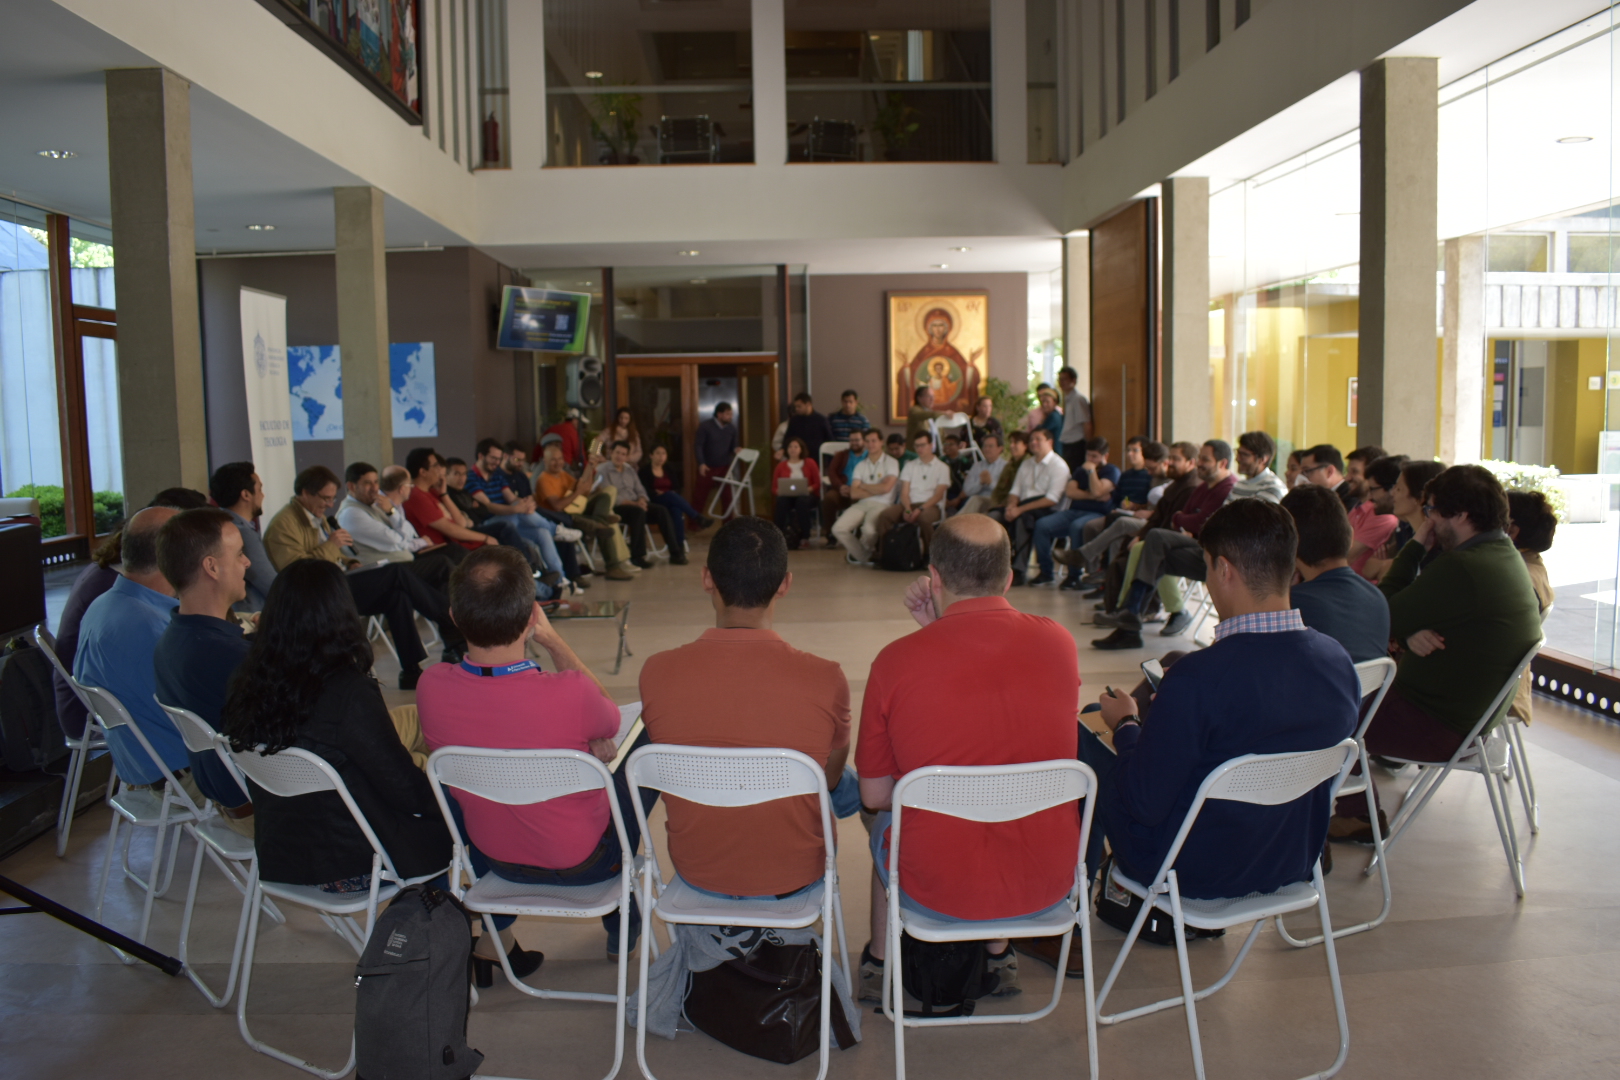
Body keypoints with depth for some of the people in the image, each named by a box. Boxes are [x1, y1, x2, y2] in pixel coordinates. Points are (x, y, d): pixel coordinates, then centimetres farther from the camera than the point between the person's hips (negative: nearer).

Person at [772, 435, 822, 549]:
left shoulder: (810, 463, 14)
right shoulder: (781, 465, 16)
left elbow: (817, 484, 7)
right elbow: (774, 486, 11)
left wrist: (809, 489, -15)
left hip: (806, 495, -1)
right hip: (787, 495, 1)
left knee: (802, 501, -39)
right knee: (781, 501, -37)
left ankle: (803, 536, -34)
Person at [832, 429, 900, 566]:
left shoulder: (891, 463, 4)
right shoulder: (861, 465, 17)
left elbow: (885, 488, -11)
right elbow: (854, 493, 5)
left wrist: (863, 486, 2)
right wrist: (876, 490, -4)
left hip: (881, 504, -5)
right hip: (862, 504, 5)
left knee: (869, 529, -35)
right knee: (838, 529, -20)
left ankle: (855, 552, 1)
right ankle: (864, 557, -1)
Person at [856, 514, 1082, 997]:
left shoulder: (896, 659, -15)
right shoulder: (1058, 643, -7)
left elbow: (873, 794, -5)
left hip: (938, 889, -2)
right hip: (1048, 883, 3)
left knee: (886, 822, 32)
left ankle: (880, 963, 47)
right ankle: (998, 956, 48)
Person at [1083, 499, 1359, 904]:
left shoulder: (1197, 677, -31)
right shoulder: (1340, 661, -12)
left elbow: (1145, 804, -23)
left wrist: (1125, 725, -4)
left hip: (1195, 873, -6)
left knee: (1076, 736, 9)